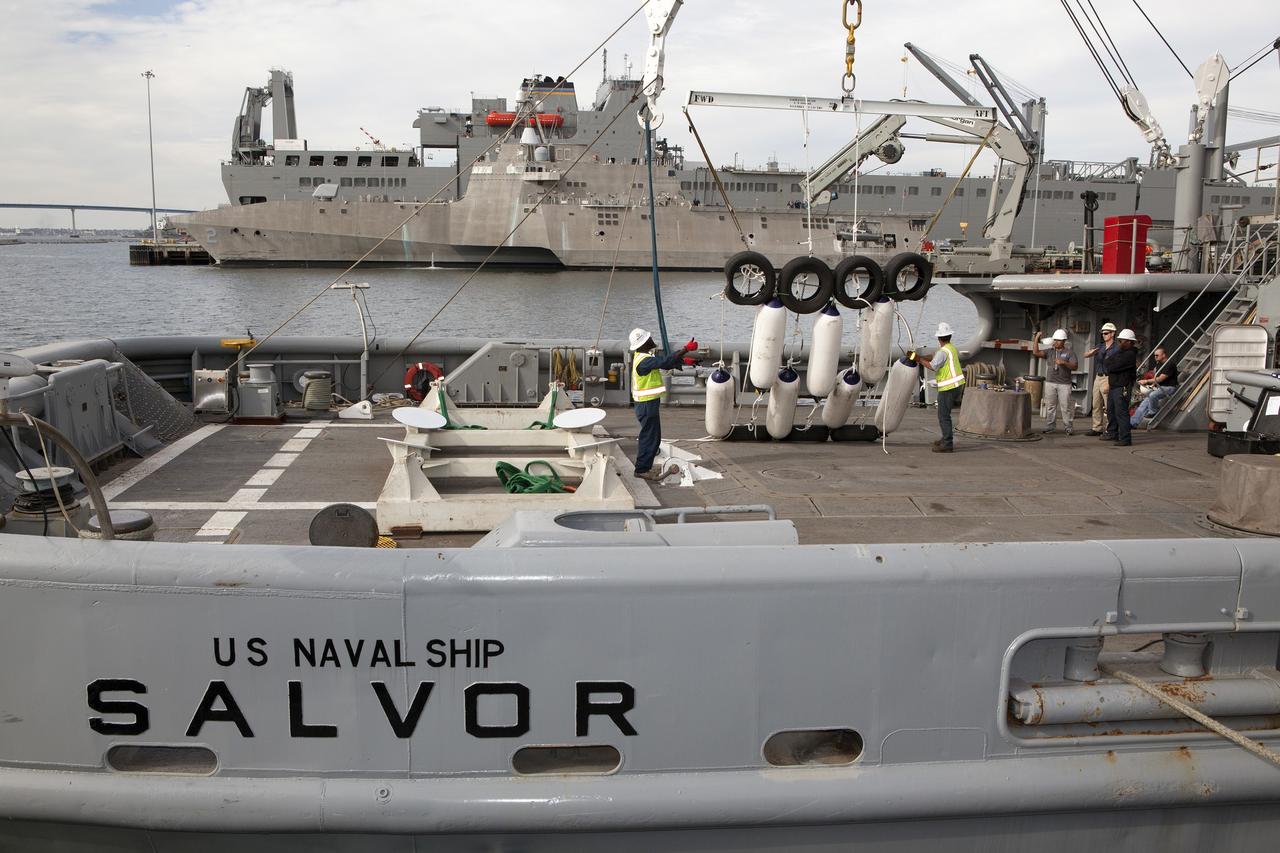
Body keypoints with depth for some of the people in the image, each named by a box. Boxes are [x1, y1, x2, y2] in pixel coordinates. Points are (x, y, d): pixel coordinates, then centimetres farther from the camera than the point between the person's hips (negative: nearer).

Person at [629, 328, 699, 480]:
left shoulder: (644, 357, 11)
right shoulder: (644, 360, -22)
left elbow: (665, 363, 16)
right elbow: (666, 361, -30)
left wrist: (684, 360, 5)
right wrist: (686, 349, -26)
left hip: (648, 405, 10)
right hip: (647, 405, -10)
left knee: (649, 437, 16)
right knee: (650, 437, -4)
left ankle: (644, 468, 23)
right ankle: (642, 469, 1)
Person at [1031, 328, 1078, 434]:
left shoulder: (1069, 353, 4)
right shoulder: (1050, 352, 11)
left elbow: (1075, 366, -4)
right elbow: (1036, 353, 1)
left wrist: (1064, 363, -19)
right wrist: (1036, 339, -4)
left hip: (1064, 384, -3)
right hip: (1050, 383, 3)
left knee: (1065, 407, -4)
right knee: (1050, 406, 4)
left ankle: (1068, 428, 2)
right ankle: (1049, 427, 9)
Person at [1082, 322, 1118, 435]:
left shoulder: (1116, 349, -10)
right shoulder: (1100, 347, 14)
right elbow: (1085, 355, 8)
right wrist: (1091, 352, -17)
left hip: (1108, 378, -8)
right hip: (1098, 378, 8)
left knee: (1109, 407, -7)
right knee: (1096, 405, 10)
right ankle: (1097, 429, 16)